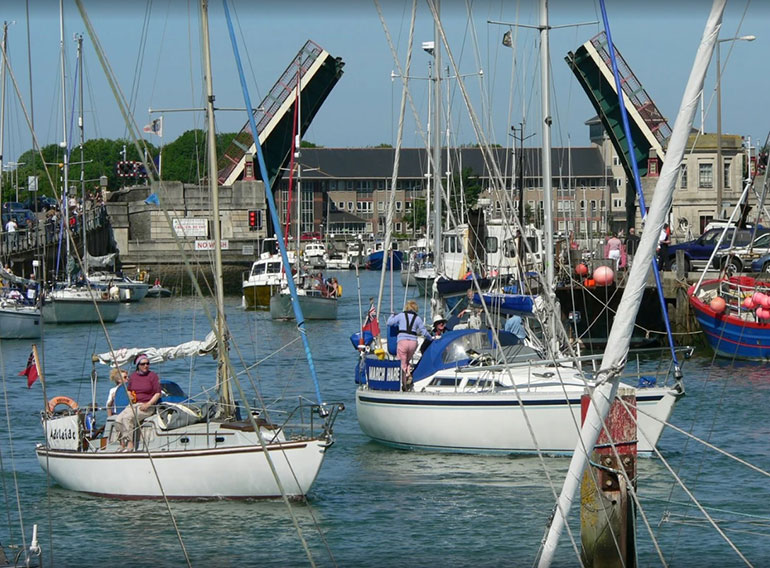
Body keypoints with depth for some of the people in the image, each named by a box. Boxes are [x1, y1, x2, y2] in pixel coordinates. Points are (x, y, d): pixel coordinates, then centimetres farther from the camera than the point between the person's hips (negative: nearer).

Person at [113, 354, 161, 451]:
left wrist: (148, 404, -15)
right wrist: (129, 396, 1)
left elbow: (158, 393, -2)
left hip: (147, 406, -6)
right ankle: (123, 445, -16)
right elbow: (129, 390, 25)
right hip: (133, 405, 6)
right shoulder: (133, 376, 13)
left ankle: (130, 445, -29)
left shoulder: (153, 376, -1)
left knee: (127, 417, -31)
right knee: (118, 420, -20)